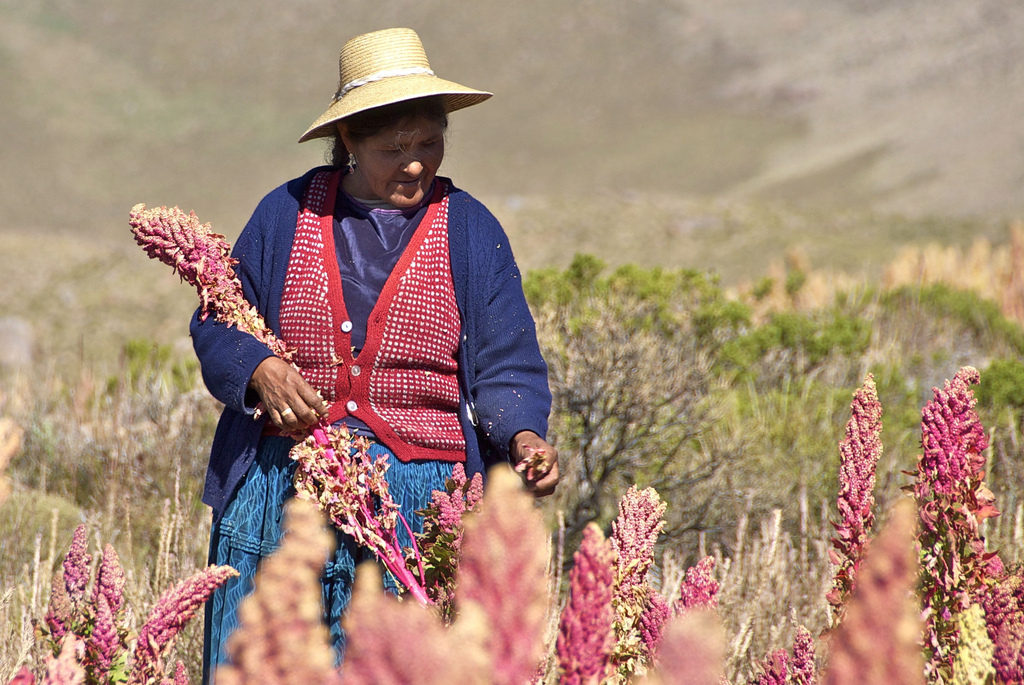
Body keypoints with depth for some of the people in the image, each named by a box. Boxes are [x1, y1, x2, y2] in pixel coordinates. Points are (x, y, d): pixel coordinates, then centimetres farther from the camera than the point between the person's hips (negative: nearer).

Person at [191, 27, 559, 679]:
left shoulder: (470, 231, 5)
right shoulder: (287, 214, 7)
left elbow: (506, 368, 3)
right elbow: (218, 325, 11)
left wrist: (523, 437, -17)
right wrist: (259, 369, -11)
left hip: (418, 501, -1)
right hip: (281, 488, 1)